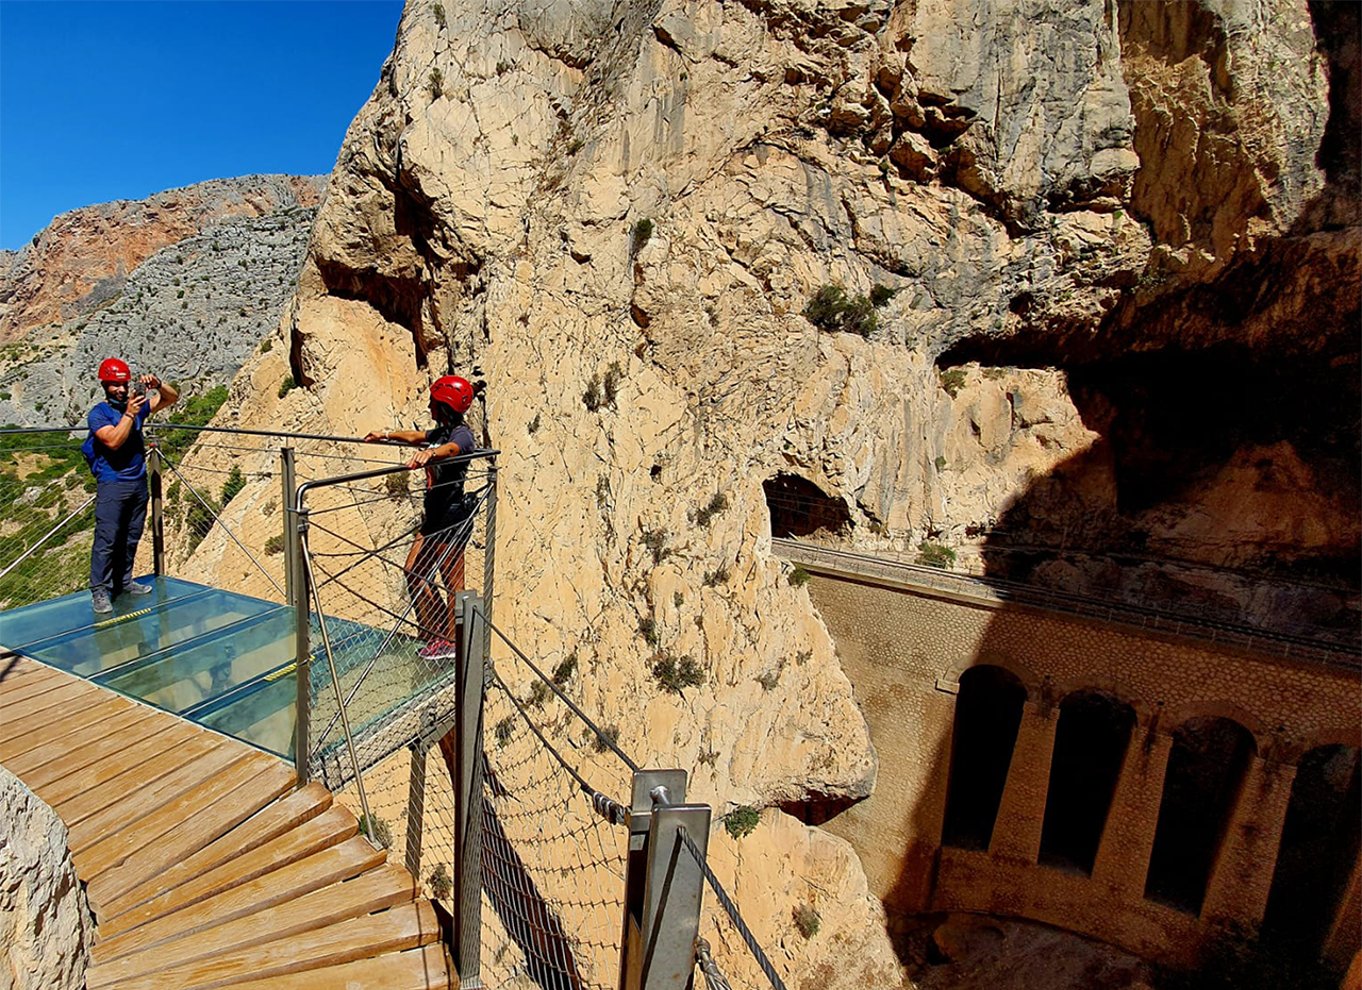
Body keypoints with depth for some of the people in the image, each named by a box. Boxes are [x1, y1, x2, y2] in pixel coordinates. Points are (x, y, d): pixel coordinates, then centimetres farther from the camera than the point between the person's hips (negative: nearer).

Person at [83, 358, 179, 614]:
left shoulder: (137, 404, 8)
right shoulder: (98, 414, -7)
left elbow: (172, 398, 8)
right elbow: (113, 441, -22)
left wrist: (157, 385, -11)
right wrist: (129, 414, -25)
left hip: (139, 482, 6)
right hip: (112, 484, -6)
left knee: (131, 537, 12)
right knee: (107, 539, -7)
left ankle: (123, 581, 24)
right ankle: (100, 590, -1)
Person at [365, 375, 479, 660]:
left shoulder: (462, 435, -13)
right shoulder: (442, 431, 15)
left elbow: (449, 450, -36)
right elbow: (414, 436, 32)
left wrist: (428, 453, -55)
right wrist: (386, 435, 40)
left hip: (453, 516, -10)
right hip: (435, 516, 10)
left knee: (452, 582, -1)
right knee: (413, 571, 12)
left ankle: (451, 642, 11)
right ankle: (436, 633, 24)